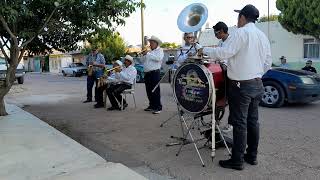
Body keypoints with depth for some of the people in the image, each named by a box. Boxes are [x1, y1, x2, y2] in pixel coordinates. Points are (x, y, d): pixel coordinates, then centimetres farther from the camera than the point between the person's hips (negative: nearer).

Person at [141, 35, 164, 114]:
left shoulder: (159, 50, 1)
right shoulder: (150, 51, 22)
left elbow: (158, 58, -20)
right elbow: (142, 60, 20)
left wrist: (148, 54, -16)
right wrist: (143, 54, 1)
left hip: (154, 73, -8)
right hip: (147, 73, 8)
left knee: (155, 90, -8)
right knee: (149, 90, 10)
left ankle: (158, 107, -3)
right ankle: (152, 105, 21)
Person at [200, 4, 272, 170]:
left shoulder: (241, 32, -11)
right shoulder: (262, 36, 13)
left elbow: (225, 52, -20)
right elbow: (268, 63, 15)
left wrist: (205, 50, -9)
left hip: (241, 85, -8)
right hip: (257, 85, 8)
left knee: (240, 123, -3)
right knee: (253, 121, 13)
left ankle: (237, 161, 5)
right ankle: (252, 156, 24)